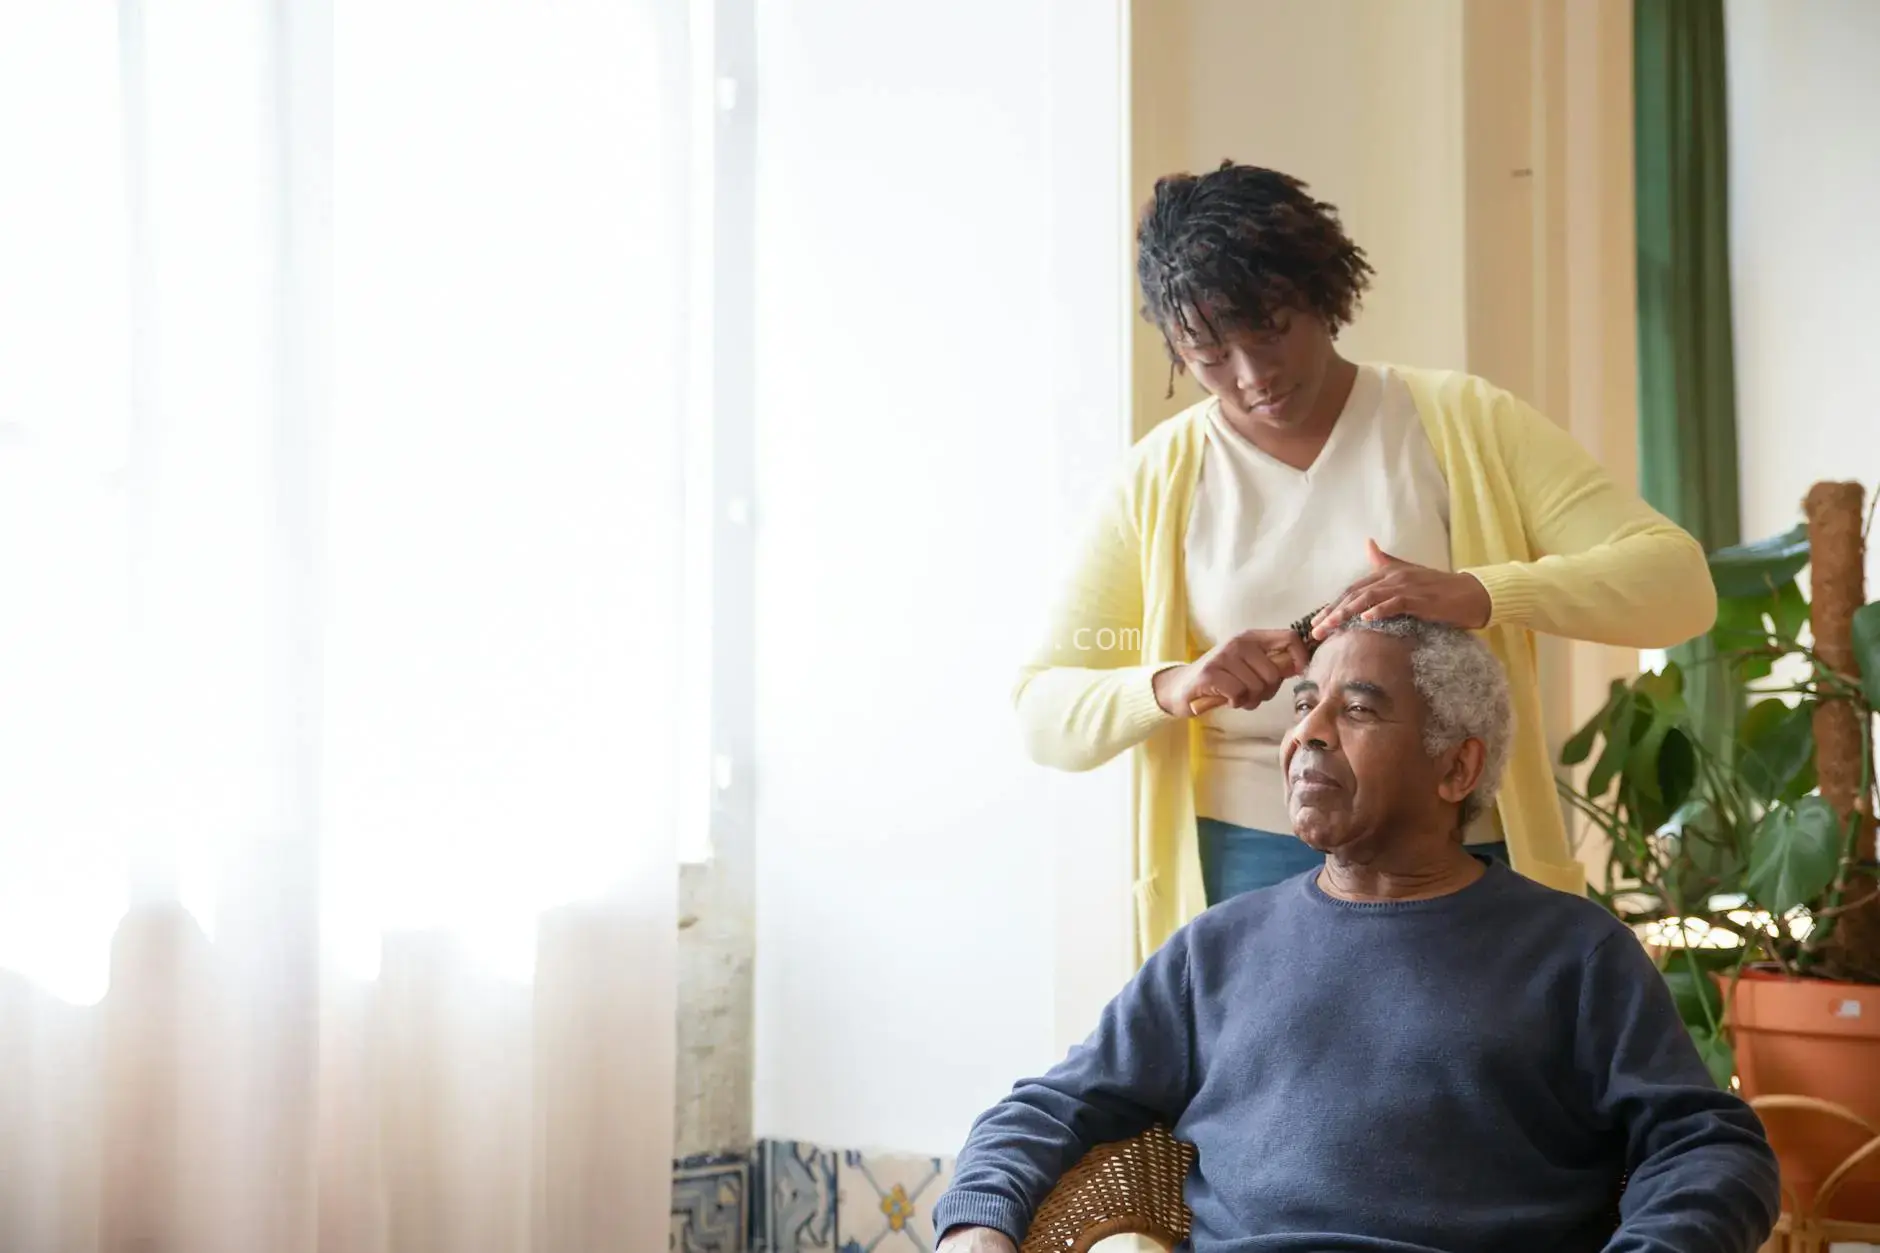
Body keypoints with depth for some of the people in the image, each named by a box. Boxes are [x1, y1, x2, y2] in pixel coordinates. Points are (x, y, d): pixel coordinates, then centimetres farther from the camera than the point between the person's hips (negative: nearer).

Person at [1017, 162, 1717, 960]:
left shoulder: (1463, 423, -1)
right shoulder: (1160, 479, 4)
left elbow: (1677, 581, -9)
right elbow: (1045, 714, 2)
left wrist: (1479, 594, -26)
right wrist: (1172, 684, -19)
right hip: (1244, 875, 1)